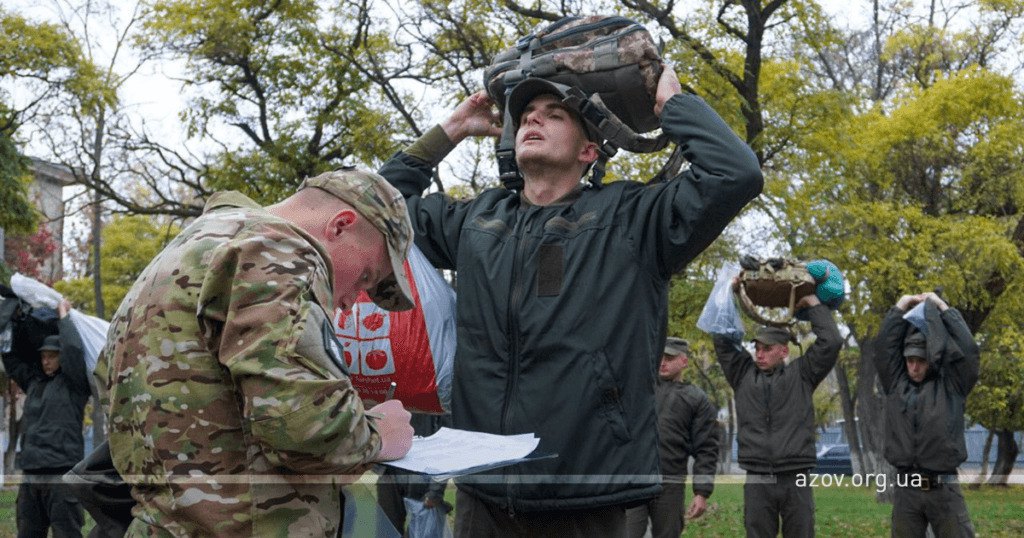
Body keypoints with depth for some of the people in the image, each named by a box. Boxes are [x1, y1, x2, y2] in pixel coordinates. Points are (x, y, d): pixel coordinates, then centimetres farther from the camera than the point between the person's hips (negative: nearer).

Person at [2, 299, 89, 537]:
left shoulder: (73, 383, 1)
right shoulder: (34, 382, 18)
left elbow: (73, 348, -15)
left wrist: (63, 315, -1)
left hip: (62, 472, -7)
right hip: (30, 473, 7)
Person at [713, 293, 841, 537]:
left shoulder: (801, 374, 7)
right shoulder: (743, 375, 12)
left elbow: (831, 342, 0)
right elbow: (722, 340, 11)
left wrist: (813, 304, 6)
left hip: (795, 481, -1)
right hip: (757, 482, 2)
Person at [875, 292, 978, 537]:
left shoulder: (951, 386, 5)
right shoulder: (896, 385, 11)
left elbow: (967, 349, -6)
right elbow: (885, 347, 4)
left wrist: (942, 307, 0)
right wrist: (901, 307, 6)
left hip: (944, 489, -2)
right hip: (905, 489, 2)